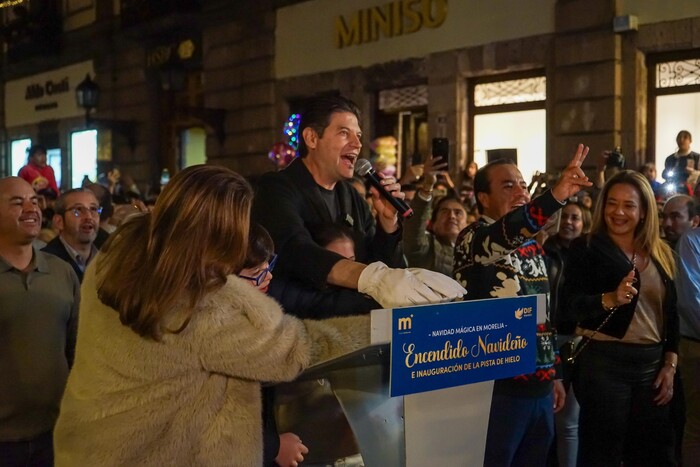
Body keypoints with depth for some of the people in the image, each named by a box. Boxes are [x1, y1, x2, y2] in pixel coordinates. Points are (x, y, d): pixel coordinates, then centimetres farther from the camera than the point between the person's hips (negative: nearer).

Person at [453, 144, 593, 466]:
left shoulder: (532, 244, 14)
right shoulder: (473, 238, -10)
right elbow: (501, 236, -35)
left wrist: (554, 373, 20)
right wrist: (555, 196, -48)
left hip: (540, 384, 8)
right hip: (498, 386, -7)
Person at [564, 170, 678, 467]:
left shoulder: (661, 254, 10)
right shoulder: (586, 249, -3)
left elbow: (671, 313, 14)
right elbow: (573, 304, -15)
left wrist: (670, 365, 5)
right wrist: (611, 299, -33)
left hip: (652, 363, 5)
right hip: (603, 363, -5)